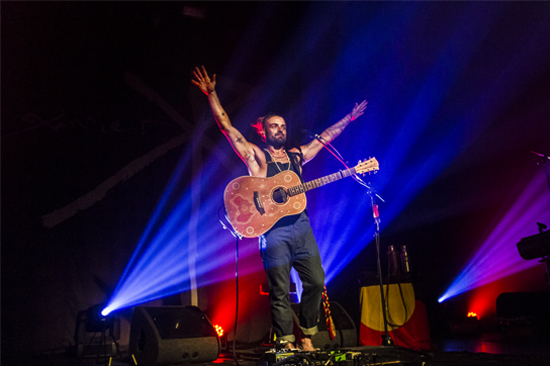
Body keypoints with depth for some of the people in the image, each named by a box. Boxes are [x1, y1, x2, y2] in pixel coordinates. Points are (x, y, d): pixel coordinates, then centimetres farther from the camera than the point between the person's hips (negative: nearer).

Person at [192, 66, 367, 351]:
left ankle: (307, 337, 19)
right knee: (280, 291, -1)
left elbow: (326, 136, 27)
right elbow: (226, 126, 0)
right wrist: (211, 94, -5)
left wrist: (350, 117, 33)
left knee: (316, 282, 2)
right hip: (273, 229, -4)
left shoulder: (296, 155, 18)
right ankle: (287, 344, 12)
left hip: (301, 226, 5)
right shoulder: (256, 155, 5)